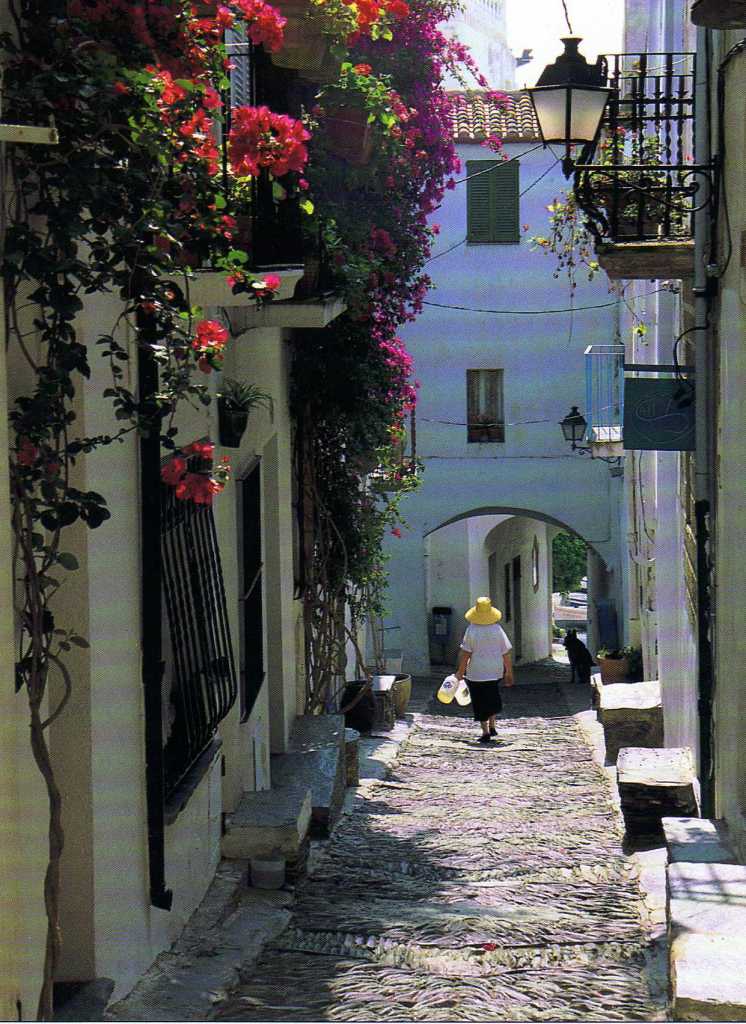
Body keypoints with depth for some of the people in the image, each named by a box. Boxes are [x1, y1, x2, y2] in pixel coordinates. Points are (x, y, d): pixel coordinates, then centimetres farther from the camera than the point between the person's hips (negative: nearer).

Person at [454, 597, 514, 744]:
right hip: (495, 670, 3)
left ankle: (486, 732, 4)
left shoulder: (472, 630, -11)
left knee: (481, 703, 5)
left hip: (476, 672, -3)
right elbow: (506, 653, -1)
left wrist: (460, 671, 0)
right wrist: (509, 673, 7)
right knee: (492, 697, 24)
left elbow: (465, 654, -11)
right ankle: (492, 726, 22)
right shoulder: (497, 629, -4)